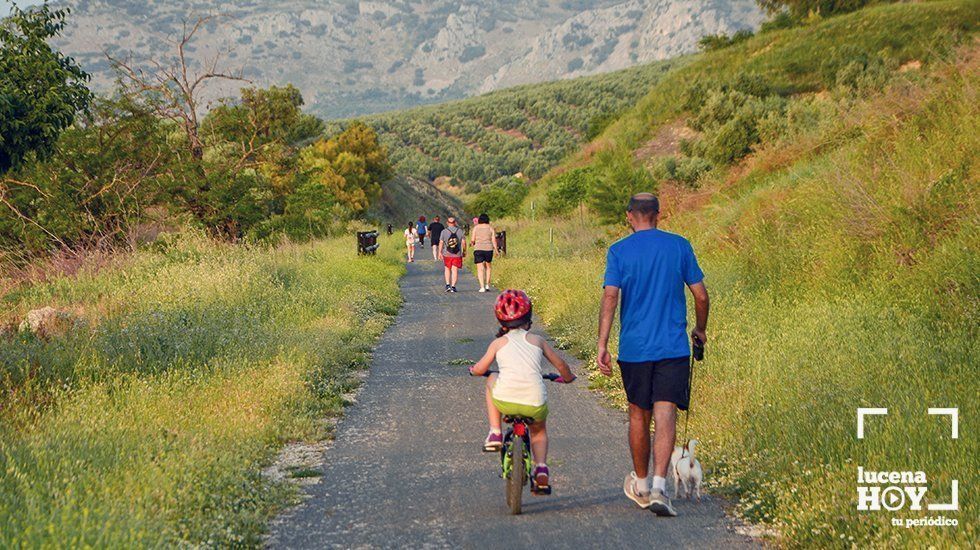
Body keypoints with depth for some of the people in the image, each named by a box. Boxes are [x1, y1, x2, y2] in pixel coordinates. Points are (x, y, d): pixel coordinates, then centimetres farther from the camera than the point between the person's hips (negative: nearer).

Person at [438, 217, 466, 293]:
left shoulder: (444, 231, -4)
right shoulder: (460, 231, -1)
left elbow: (441, 243, -5)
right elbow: (463, 242, -1)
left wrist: (440, 252, 3)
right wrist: (464, 251, 11)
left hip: (447, 254, 0)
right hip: (457, 254, 0)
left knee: (447, 269, 16)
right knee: (455, 270, 2)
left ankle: (448, 285, 8)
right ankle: (453, 286, -4)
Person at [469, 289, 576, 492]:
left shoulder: (498, 343, 14)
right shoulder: (537, 340, 17)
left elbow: (479, 370, 14)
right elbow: (560, 365, 23)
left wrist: (473, 369, 39)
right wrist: (568, 377, 45)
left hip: (505, 401, -1)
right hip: (535, 405, 1)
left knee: (492, 380, 33)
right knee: (539, 430, 34)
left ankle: (495, 433, 25)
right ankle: (541, 467, 10)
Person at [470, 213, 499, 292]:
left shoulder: (476, 227, 1)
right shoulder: (490, 228, 3)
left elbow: (472, 240, -1)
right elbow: (494, 240, -2)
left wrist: (472, 243, 21)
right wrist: (496, 250, 8)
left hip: (478, 249, -2)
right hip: (489, 249, 2)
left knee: (480, 269, 0)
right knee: (487, 266, 22)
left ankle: (482, 287, -10)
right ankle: (487, 285, 19)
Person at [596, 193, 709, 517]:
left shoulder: (619, 251, -1)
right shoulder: (679, 246, 2)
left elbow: (610, 298, -11)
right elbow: (701, 295, 3)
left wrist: (602, 345, -11)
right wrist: (700, 330, 20)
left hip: (634, 348, 1)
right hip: (673, 347, 0)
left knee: (639, 416, 15)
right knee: (665, 417, -6)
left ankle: (640, 485, 29)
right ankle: (658, 487, -20)